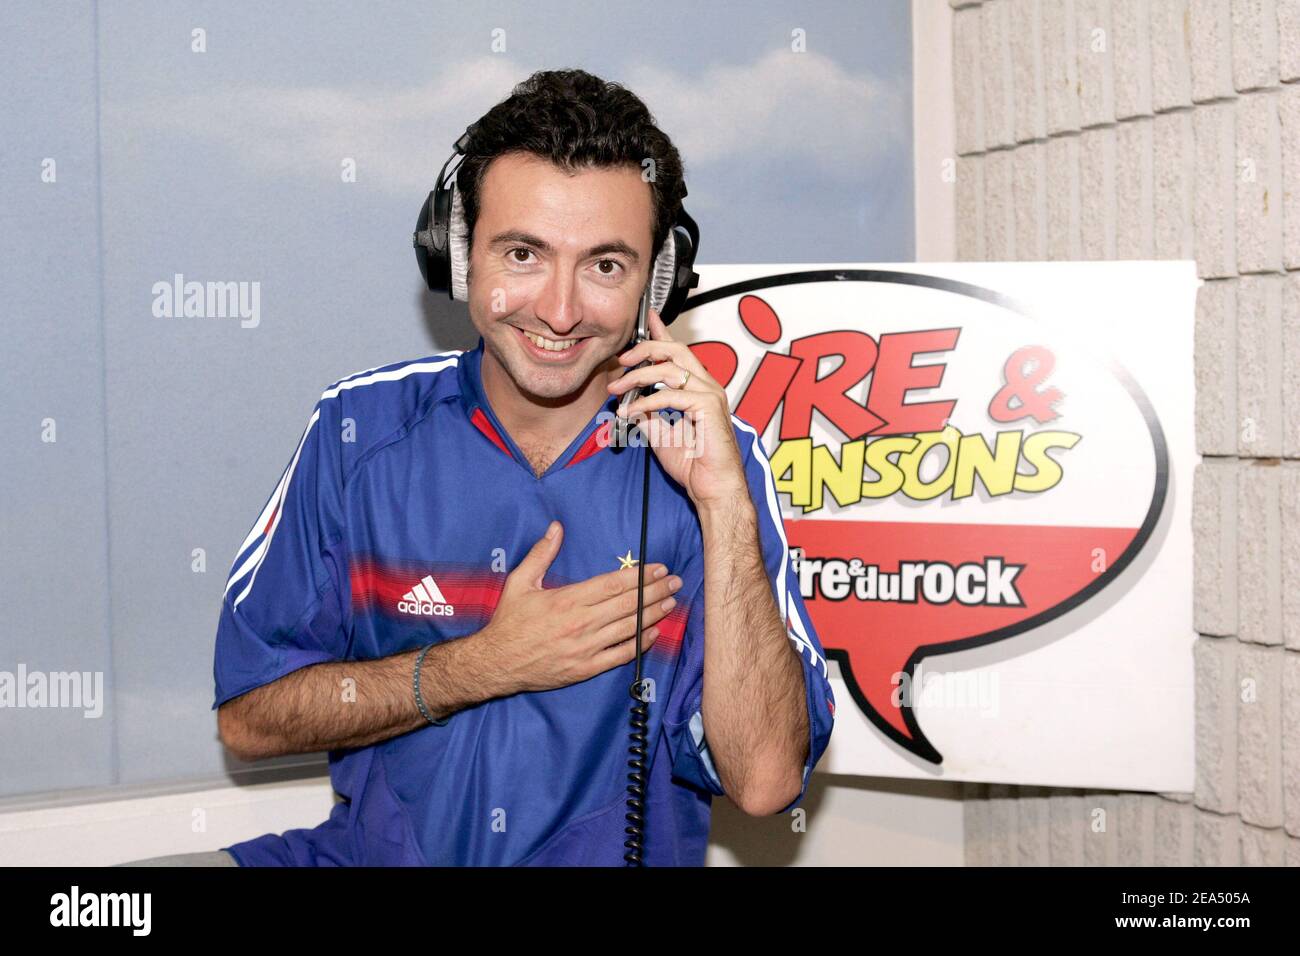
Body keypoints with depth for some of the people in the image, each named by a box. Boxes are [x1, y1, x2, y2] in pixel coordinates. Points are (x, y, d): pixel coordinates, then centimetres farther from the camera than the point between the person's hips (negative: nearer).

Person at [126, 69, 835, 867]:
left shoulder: (713, 456, -7)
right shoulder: (363, 428, -3)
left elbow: (763, 781, -14)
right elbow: (248, 716, -3)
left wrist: (724, 503, -21)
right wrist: (490, 664, -13)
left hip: (621, 854, -1)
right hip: (374, 851, 2)